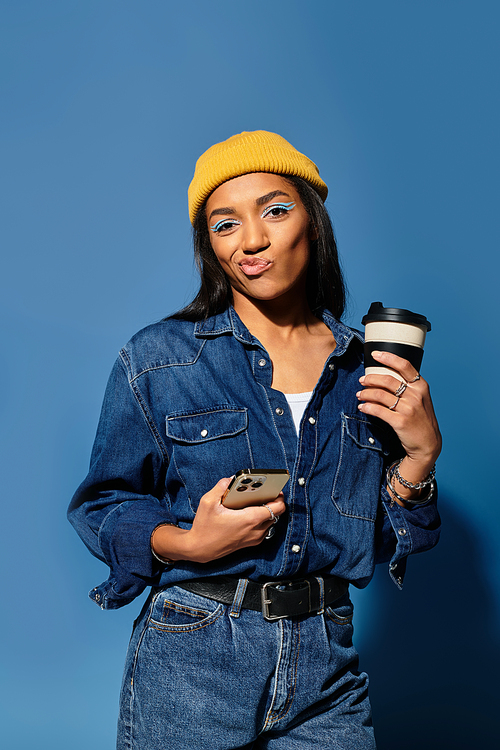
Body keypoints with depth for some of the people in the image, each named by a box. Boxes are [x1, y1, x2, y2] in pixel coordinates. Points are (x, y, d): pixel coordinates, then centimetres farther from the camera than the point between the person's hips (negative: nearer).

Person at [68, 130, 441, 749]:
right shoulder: (157, 360, -4)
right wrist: (188, 543, -16)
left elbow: (381, 541, 7)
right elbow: (102, 504, 1)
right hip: (189, 667, -2)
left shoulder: (369, 372, 2)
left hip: (326, 668, 2)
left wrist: (421, 450, -9)